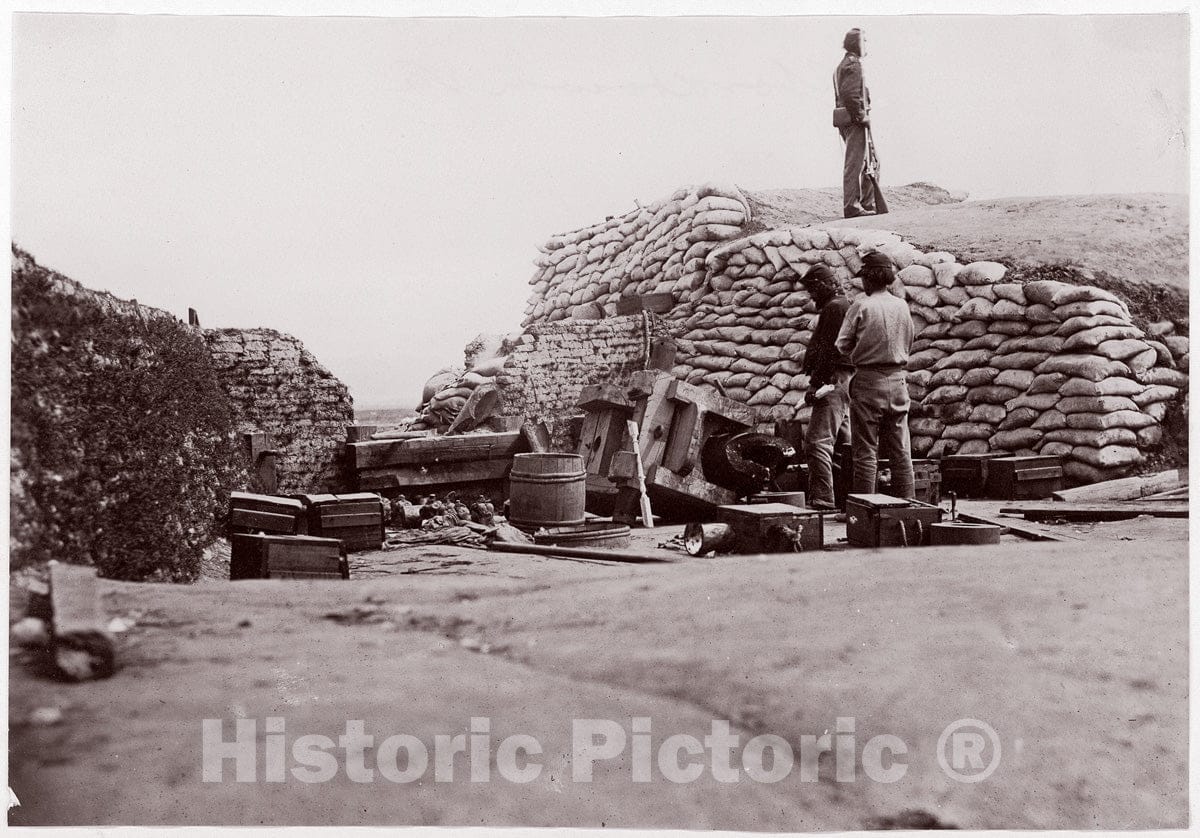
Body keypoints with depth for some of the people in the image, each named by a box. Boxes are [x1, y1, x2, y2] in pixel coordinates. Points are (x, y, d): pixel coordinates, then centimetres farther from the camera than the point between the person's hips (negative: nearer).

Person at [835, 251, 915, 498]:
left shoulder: (861, 306, -9)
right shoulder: (902, 306, 4)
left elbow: (843, 345, -3)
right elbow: (908, 344, 14)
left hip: (868, 380, -4)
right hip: (898, 380, 4)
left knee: (866, 452, 0)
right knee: (900, 452, 10)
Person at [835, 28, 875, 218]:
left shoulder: (842, 66, 21)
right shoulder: (854, 65, -11)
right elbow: (850, 94, -22)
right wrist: (862, 117, -17)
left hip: (846, 119, 10)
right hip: (854, 121, -10)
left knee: (867, 163, 14)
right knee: (854, 163, -9)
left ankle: (868, 204, 17)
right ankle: (851, 206, -8)